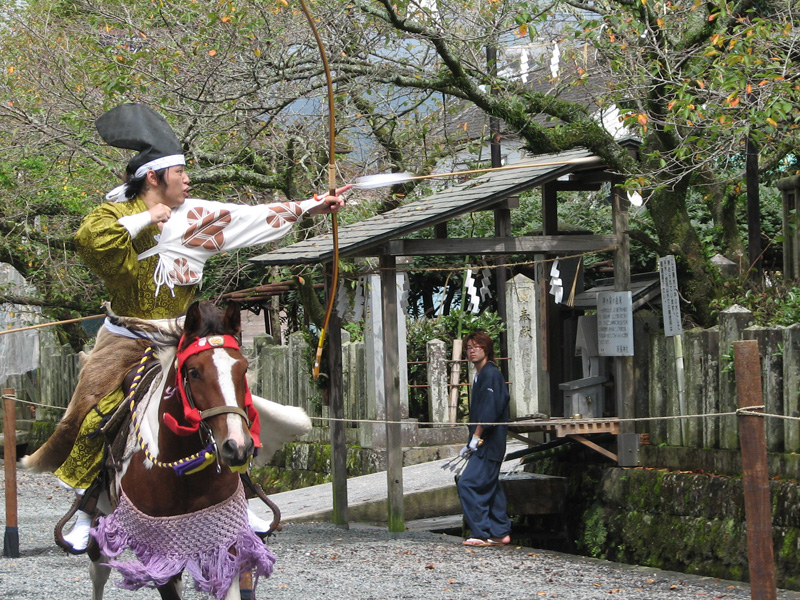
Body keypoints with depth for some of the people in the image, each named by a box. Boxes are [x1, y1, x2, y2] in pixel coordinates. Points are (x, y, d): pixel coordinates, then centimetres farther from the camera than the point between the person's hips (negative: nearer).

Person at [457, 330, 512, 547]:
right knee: (489, 486, 11)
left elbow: (490, 410, -20)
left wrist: (476, 438, -18)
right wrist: (471, 443, 16)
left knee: (468, 483, -14)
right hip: (483, 444, 10)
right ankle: (500, 532, 15)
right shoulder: (480, 375, 18)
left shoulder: (491, 374, -13)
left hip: (490, 442, -10)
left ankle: (481, 533, -12)